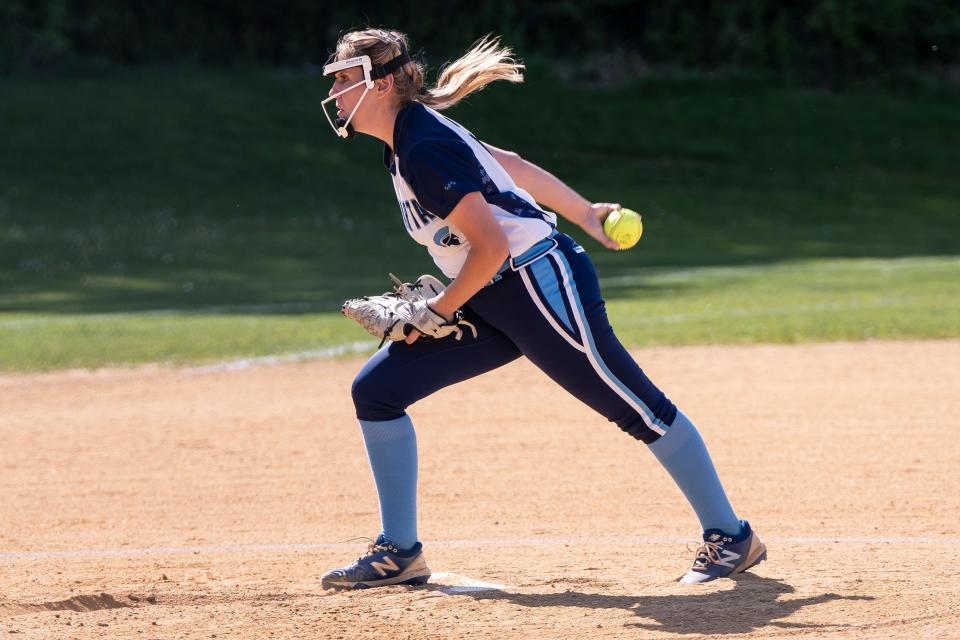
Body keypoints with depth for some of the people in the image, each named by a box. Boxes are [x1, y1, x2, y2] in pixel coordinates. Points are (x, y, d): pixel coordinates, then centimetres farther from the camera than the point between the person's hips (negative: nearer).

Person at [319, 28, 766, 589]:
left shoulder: (423, 151, -20)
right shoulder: (413, 136, 9)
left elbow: (492, 245, -25)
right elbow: (512, 166, 16)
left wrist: (439, 311, -13)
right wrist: (585, 215, 23)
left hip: (540, 283, -10)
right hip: (492, 304, 10)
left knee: (639, 409, 0)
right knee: (377, 390, 2)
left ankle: (730, 535, 13)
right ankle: (399, 553, 7)